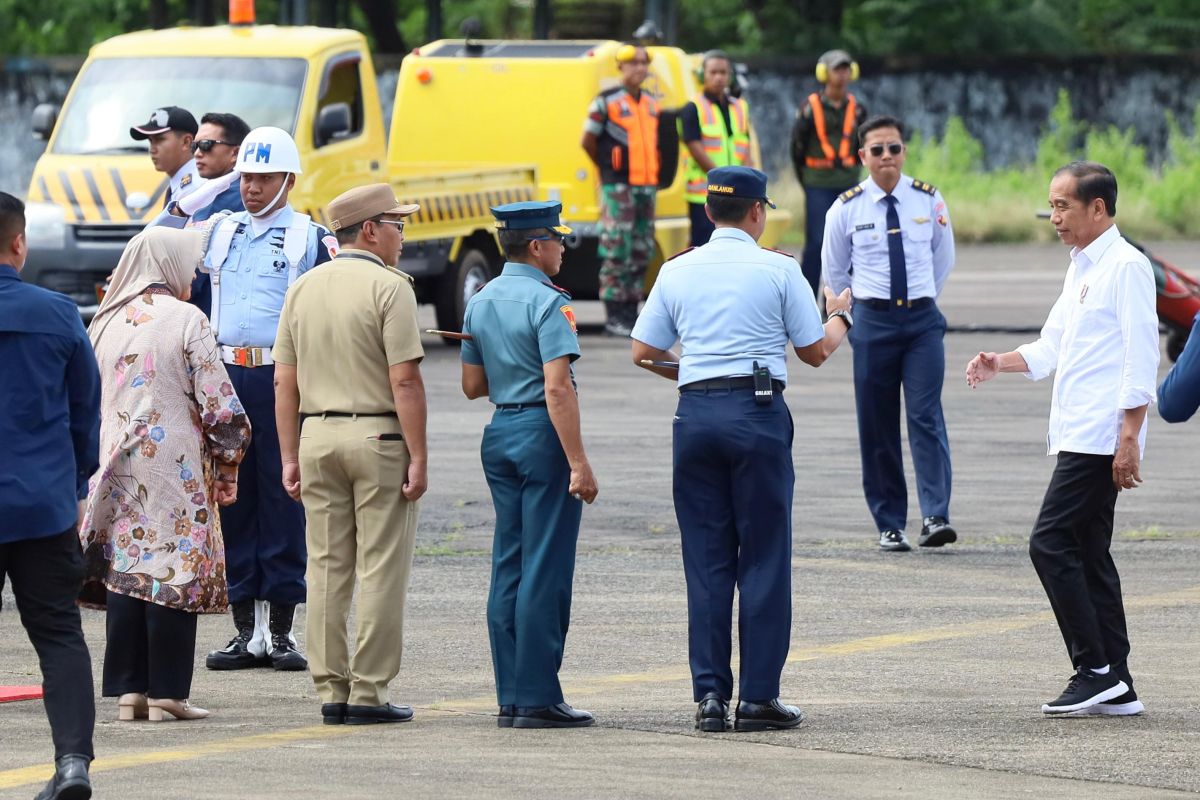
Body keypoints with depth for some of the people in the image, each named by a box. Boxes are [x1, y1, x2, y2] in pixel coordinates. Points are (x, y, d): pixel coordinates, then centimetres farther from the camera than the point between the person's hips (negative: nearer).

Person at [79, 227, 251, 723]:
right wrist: (227, 465, 2)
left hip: (115, 469, 5)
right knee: (172, 572, -3)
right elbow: (219, 404, -9)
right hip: (175, 466, -5)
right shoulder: (186, 319, -6)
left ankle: (128, 690, 6)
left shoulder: (104, 323, 10)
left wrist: (92, 464, 24)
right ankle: (166, 692, -4)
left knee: (124, 570, 7)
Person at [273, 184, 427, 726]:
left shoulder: (303, 289, 10)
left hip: (317, 436, 6)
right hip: (378, 437, -6)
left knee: (326, 567, 8)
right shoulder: (389, 287, -9)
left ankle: (329, 690, 8)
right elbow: (405, 382, -14)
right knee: (380, 569, -2)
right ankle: (369, 692, -3)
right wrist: (418, 458, -12)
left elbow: (285, 382, 9)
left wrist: (290, 458, 12)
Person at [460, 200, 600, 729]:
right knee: (545, 568, -6)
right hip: (542, 434, -8)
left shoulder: (480, 303, 11)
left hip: (499, 434, 8)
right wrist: (579, 463, -21)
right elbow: (557, 388, -20)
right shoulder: (547, 303, -13)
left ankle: (510, 698, 9)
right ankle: (537, 699, -7)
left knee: (508, 567, 10)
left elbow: (472, 385, 16)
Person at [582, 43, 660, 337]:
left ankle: (631, 312, 14)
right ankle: (614, 317, -7)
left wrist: (652, 174, 14)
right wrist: (608, 169, 7)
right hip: (617, 187, -7)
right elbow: (588, 141, 0)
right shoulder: (606, 102, -5)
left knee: (642, 252, 8)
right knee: (617, 251, -8)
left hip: (646, 185, 7)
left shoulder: (651, 103, 14)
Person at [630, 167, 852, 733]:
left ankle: (710, 695, 3)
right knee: (763, 559, 1)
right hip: (757, 411, -3)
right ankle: (758, 697, 0)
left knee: (706, 560, 7)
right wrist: (840, 317, 26)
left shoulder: (677, 271, 8)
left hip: (695, 414, 3)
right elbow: (815, 352, 5)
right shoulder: (778, 270, -1)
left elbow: (643, 352, 11)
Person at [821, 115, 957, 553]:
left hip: (922, 319, 0)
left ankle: (936, 517, -18)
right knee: (877, 427, 2)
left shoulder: (929, 201, 2)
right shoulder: (846, 210, 0)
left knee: (926, 417, -12)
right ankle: (889, 525, 8)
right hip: (872, 320, 0)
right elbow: (834, 271, 14)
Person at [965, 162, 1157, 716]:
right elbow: (1049, 349, 25)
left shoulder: (1126, 266, -10)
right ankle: (1116, 687, 9)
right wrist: (999, 364, 6)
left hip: (1101, 438, -10)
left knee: (1051, 544, -12)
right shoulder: (1081, 270, 20)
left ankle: (1095, 669, -10)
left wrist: (1128, 438, -20)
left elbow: (1141, 358, -16)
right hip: (1078, 437, 10)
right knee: (1088, 554, 8)